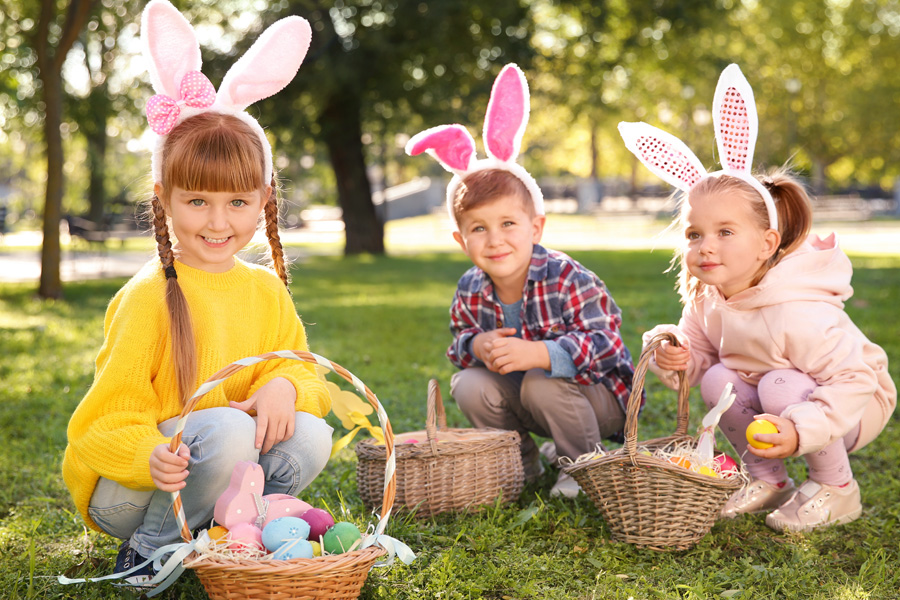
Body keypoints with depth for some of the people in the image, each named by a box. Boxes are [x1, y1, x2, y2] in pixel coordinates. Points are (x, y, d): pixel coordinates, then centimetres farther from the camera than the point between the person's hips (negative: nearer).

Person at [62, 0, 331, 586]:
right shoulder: (149, 297, -17)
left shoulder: (266, 291, 1)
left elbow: (301, 371, 7)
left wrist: (285, 386, -18)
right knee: (227, 430, -32)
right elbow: (110, 419, -18)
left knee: (311, 437, -18)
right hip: (125, 491, -5)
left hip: (226, 472, 5)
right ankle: (149, 549, -9)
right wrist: (152, 455, -40)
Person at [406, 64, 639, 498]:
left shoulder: (567, 280, -26)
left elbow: (602, 343, -33)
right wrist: (476, 346, -22)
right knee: (468, 385, -16)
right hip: (521, 397, 5)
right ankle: (523, 464, 6)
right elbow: (458, 343, 4)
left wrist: (538, 354, -46)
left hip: (597, 395, -5)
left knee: (541, 386, -32)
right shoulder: (470, 293, -9)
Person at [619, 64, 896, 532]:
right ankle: (768, 481, 5)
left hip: (859, 405, -6)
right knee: (719, 381, -17)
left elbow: (853, 380, -32)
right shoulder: (705, 298, -12)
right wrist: (675, 358, -24)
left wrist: (800, 431, -44)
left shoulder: (797, 315, -34)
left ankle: (837, 489, -8)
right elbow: (698, 353, 1)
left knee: (781, 385, -32)